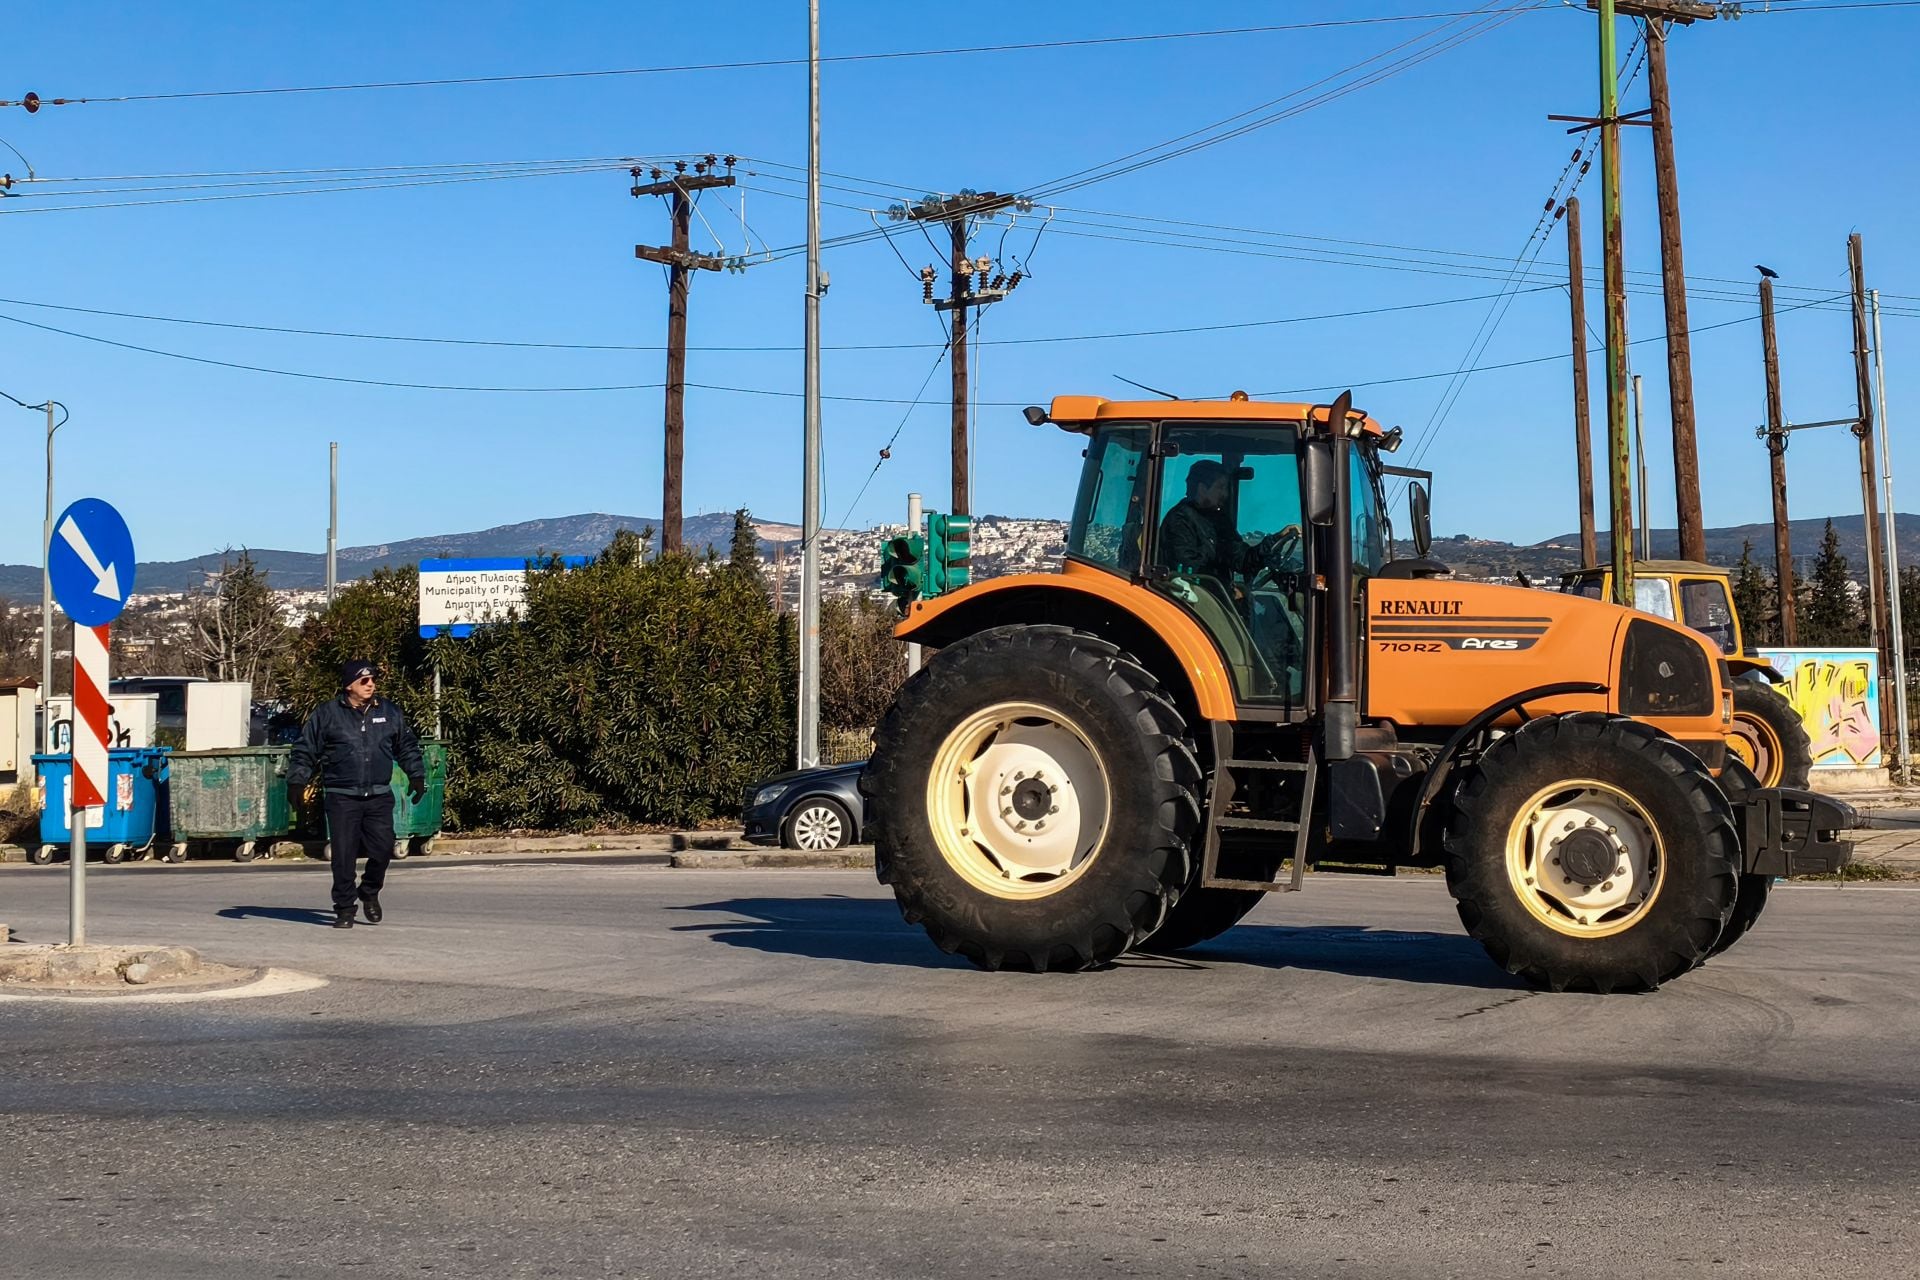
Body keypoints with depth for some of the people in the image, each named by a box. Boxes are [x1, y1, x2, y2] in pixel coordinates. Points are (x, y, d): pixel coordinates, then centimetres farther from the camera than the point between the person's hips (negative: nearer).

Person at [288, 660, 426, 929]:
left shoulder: (388, 712, 10)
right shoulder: (326, 714, 2)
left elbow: (407, 746, 21)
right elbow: (305, 751, 6)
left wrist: (416, 775, 17)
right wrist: (296, 780, 0)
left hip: (380, 797, 2)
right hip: (342, 798, -2)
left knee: (383, 849, -4)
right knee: (343, 855, -3)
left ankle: (370, 893, 23)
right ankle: (345, 908, 9)